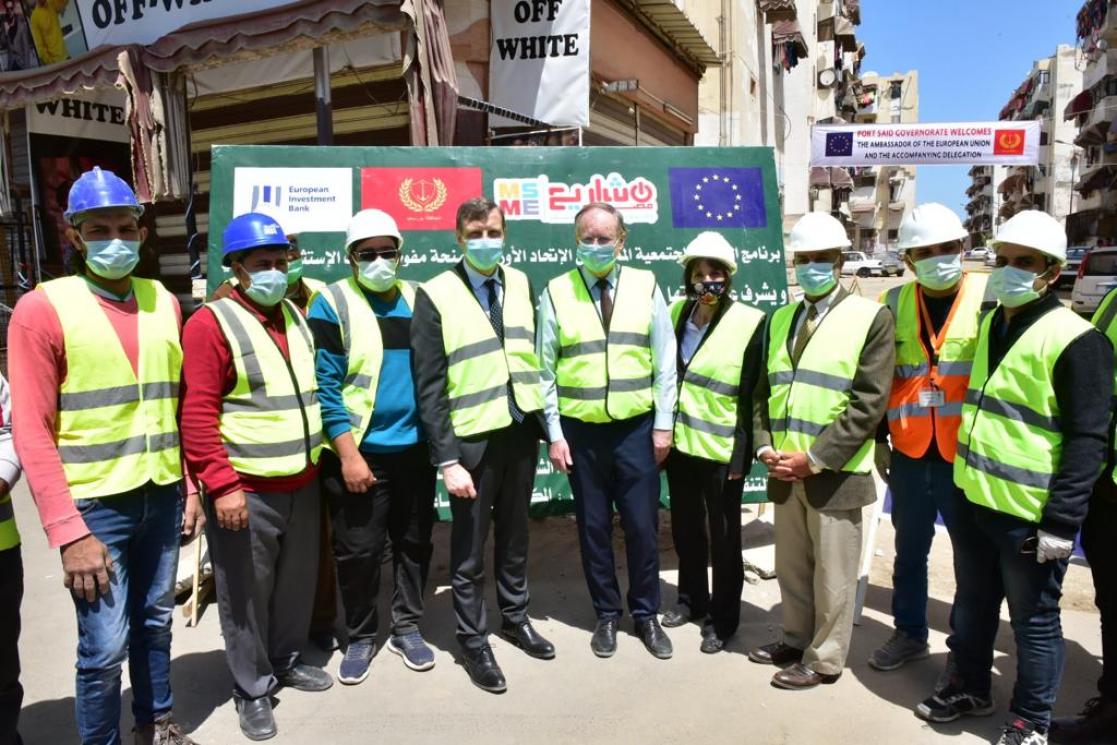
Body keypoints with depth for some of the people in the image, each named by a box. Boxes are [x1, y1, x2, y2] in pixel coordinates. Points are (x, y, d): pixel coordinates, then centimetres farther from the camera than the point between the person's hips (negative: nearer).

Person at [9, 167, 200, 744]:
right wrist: (68, 532, -16)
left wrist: (191, 487, 9)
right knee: (104, 647, 2)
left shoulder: (164, 302, 6)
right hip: (95, 503, -4)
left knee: (154, 623, 19)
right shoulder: (42, 308, -9)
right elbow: (32, 431, -12)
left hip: (162, 497, 5)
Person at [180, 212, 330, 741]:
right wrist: (222, 484, -20)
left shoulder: (295, 317, 12)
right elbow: (197, 413, -16)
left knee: (296, 582, 19)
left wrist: (318, 457, 18)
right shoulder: (211, 323, -11)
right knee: (246, 594, 8)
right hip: (245, 490, -6)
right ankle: (252, 688, 26)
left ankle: (286, 661, 39)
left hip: (302, 484, 7)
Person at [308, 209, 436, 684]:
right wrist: (348, 454, -14)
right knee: (359, 550, 7)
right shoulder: (332, 303, -6)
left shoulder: (417, 299, 7)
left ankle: (407, 627, 31)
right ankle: (361, 637, 27)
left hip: (415, 448, 4)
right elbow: (324, 385, -10)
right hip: (359, 452, -4)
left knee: (414, 542, 13)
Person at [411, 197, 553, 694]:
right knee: (469, 547, 10)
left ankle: (515, 617, 40)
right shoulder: (436, 296, -10)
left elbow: (535, 354, 8)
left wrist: (544, 422, 3)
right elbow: (429, 388, -12)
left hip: (521, 431, 4)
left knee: (514, 534, 20)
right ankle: (473, 641, 28)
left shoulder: (521, 283, 5)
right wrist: (447, 460, -15)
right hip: (472, 438, -4)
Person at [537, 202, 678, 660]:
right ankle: (606, 615, 30)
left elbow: (665, 362, 2)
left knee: (643, 527, 8)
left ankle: (646, 615, 28)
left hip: (637, 429, 0)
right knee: (593, 528, 11)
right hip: (580, 431, 0)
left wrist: (663, 425, -2)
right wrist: (554, 434, -3)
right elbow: (546, 370, -1)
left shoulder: (645, 287, 1)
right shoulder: (556, 292, -1)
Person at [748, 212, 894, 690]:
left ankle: (824, 660, 24)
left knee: (832, 573, 8)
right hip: (785, 470, 6)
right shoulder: (780, 320, 12)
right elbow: (763, 390, 12)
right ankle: (797, 639, 37)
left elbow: (869, 402, -13)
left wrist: (813, 459, -17)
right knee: (791, 567, 18)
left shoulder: (870, 318, -6)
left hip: (834, 472, -5)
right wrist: (765, 447, -3)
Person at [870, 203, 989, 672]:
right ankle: (909, 633, 34)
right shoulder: (894, 304, 4)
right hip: (910, 454, 3)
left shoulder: (990, 297, -5)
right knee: (909, 550, 16)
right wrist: (879, 439, 10)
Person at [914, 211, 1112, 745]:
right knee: (972, 605, 21)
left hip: (1028, 515, -7)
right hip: (973, 500, 7)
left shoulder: (1074, 340, -14)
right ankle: (970, 688, 39)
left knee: (1034, 620, 10)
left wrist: (1062, 522, -19)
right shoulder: (989, 324, 9)